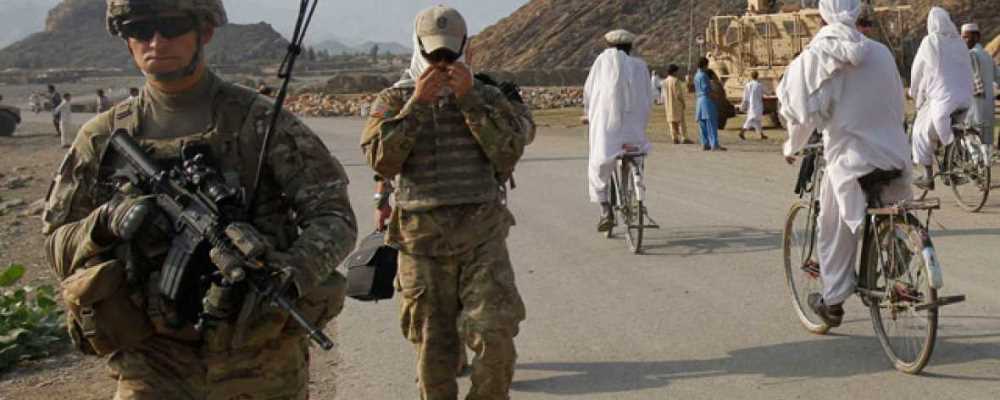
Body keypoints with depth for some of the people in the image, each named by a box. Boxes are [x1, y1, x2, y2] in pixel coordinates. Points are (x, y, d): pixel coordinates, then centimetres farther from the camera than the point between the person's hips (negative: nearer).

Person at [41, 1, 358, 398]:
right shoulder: (103, 137, 4)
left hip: (260, 359, -1)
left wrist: (293, 274, -25)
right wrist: (106, 223, -13)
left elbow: (334, 217, -6)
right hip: (156, 361, 1)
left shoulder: (260, 121, -4)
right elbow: (57, 244, 9)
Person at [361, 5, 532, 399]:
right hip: (422, 239, 0)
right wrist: (418, 102, -14)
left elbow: (509, 149, -10)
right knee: (434, 348, 7)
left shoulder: (486, 96, 6)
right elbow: (382, 159, -11)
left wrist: (469, 97, -13)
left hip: (482, 235, 0)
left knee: (495, 337, -12)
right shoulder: (394, 100, 5)